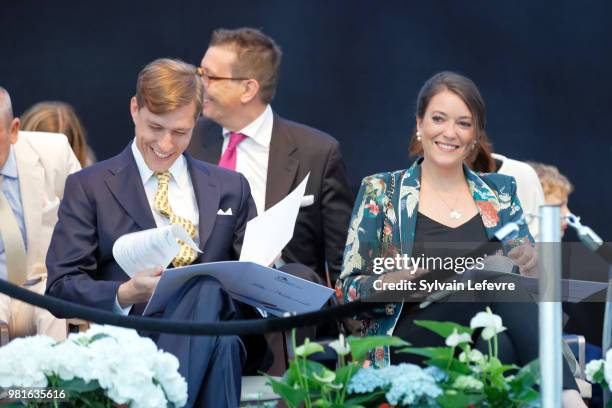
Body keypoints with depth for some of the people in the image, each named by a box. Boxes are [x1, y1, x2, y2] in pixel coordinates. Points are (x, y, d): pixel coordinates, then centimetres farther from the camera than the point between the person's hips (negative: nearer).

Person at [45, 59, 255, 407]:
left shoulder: (230, 187, 21)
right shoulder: (88, 188, 11)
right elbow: (61, 287, 3)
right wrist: (127, 294, -16)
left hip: (216, 337, 3)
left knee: (209, 288, -35)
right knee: (209, 289, -35)